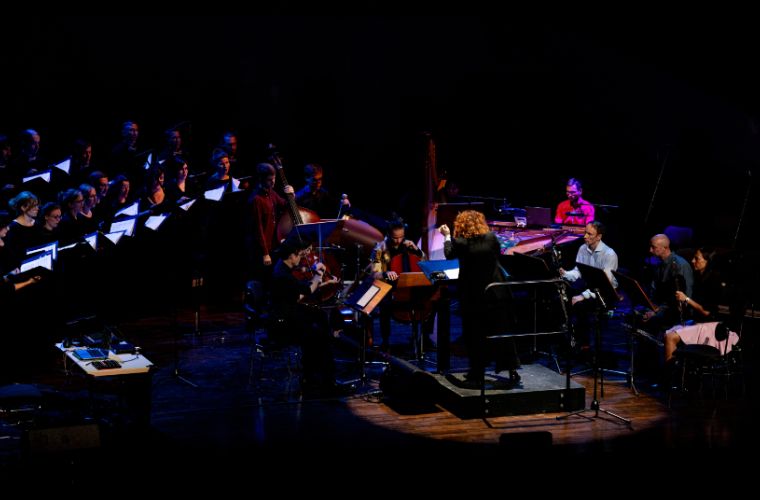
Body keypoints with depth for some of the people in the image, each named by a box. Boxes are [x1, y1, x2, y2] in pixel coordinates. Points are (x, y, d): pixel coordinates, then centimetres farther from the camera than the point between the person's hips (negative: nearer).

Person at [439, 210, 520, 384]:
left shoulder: (460, 242, -11)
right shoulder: (491, 237, -4)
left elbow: (449, 254, 8)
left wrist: (447, 236, 22)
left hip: (472, 293, -2)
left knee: (474, 333, 8)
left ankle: (477, 372, 12)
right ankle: (512, 369, 11)